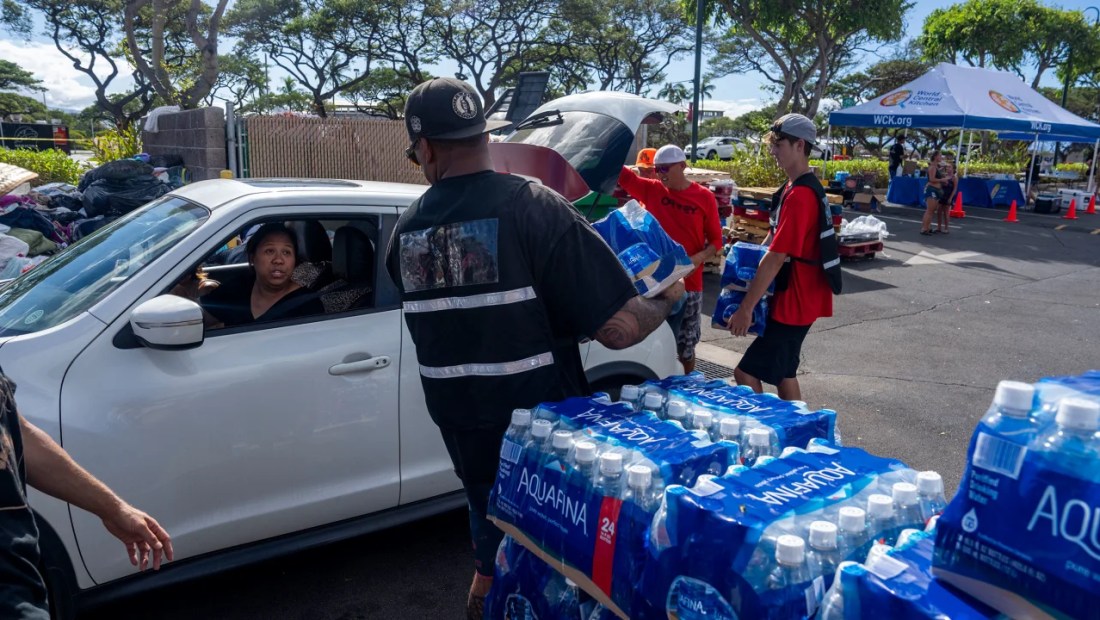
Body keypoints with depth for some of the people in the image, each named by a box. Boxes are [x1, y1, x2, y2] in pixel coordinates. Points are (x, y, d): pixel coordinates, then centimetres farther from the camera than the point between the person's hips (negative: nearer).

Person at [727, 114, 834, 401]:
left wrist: (745, 308, -23)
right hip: (792, 300, 10)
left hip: (793, 304, -10)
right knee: (784, 373, 18)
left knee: (746, 373, -7)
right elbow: (773, 240, 20)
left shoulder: (799, 195, -22)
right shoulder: (795, 188, 11)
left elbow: (776, 258, -26)